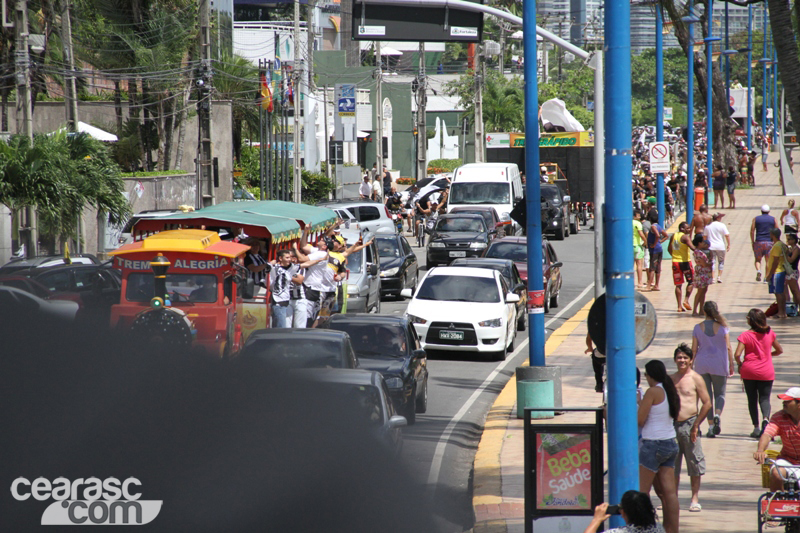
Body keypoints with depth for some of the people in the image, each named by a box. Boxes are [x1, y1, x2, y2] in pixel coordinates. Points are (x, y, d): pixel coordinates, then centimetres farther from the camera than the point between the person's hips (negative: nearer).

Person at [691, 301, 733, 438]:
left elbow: (694, 349, -1)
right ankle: (717, 414, -19)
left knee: (707, 395, 8)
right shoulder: (723, 327, -5)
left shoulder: (698, 328, -3)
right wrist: (731, 365, 5)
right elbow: (728, 348, -4)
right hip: (719, 365, -1)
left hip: (702, 365, 1)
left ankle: (711, 426, 4)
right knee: (720, 393, 11)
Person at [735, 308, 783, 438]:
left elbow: (737, 354, -17)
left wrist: (739, 364, 2)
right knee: (764, 398, 4)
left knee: (752, 399, 11)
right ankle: (765, 419, -25)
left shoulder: (745, 336, -10)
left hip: (749, 370, -1)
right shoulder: (770, 334, -2)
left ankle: (756, 427, 7)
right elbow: (779, 350, 10)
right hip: (766, 372, 1)